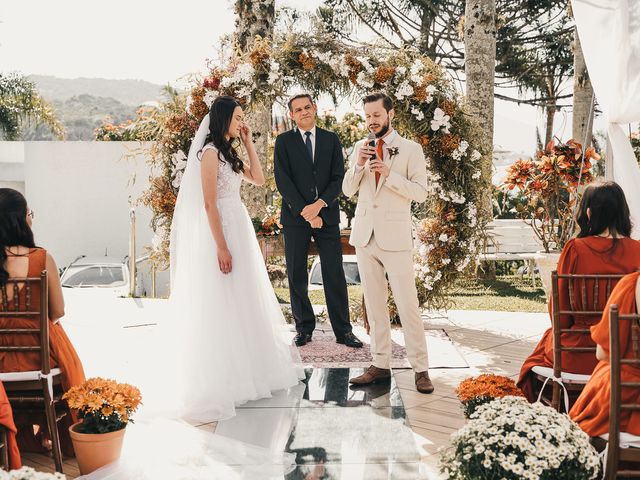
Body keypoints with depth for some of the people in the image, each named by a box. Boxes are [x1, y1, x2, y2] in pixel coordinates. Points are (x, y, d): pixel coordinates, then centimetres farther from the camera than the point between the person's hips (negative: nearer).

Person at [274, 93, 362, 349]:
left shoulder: (331, 139, 10)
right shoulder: (284, 141, 5)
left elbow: (338, 178, 3)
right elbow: (282, 181, -4)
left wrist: (319, 204, -12)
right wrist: (305, 211, -12)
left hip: (327, 215, 1)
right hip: (295, 215, 0)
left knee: (334, 274, -1)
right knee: (297, 275, 3)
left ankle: (343, 330, 5)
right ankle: (304, 328, 14)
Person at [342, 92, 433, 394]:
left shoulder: (411, 150, -2)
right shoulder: (361, 147, 11)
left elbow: (420, 192, -8)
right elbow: (348, 190, 8)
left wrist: (389, 173, -20)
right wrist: (358, 165, -10)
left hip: (395, 238, -5)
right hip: (365, 236, 5)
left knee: (408, 305, -5)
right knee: (374, 304, 9)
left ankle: (421, 369, 1)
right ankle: (380, 364, 16)